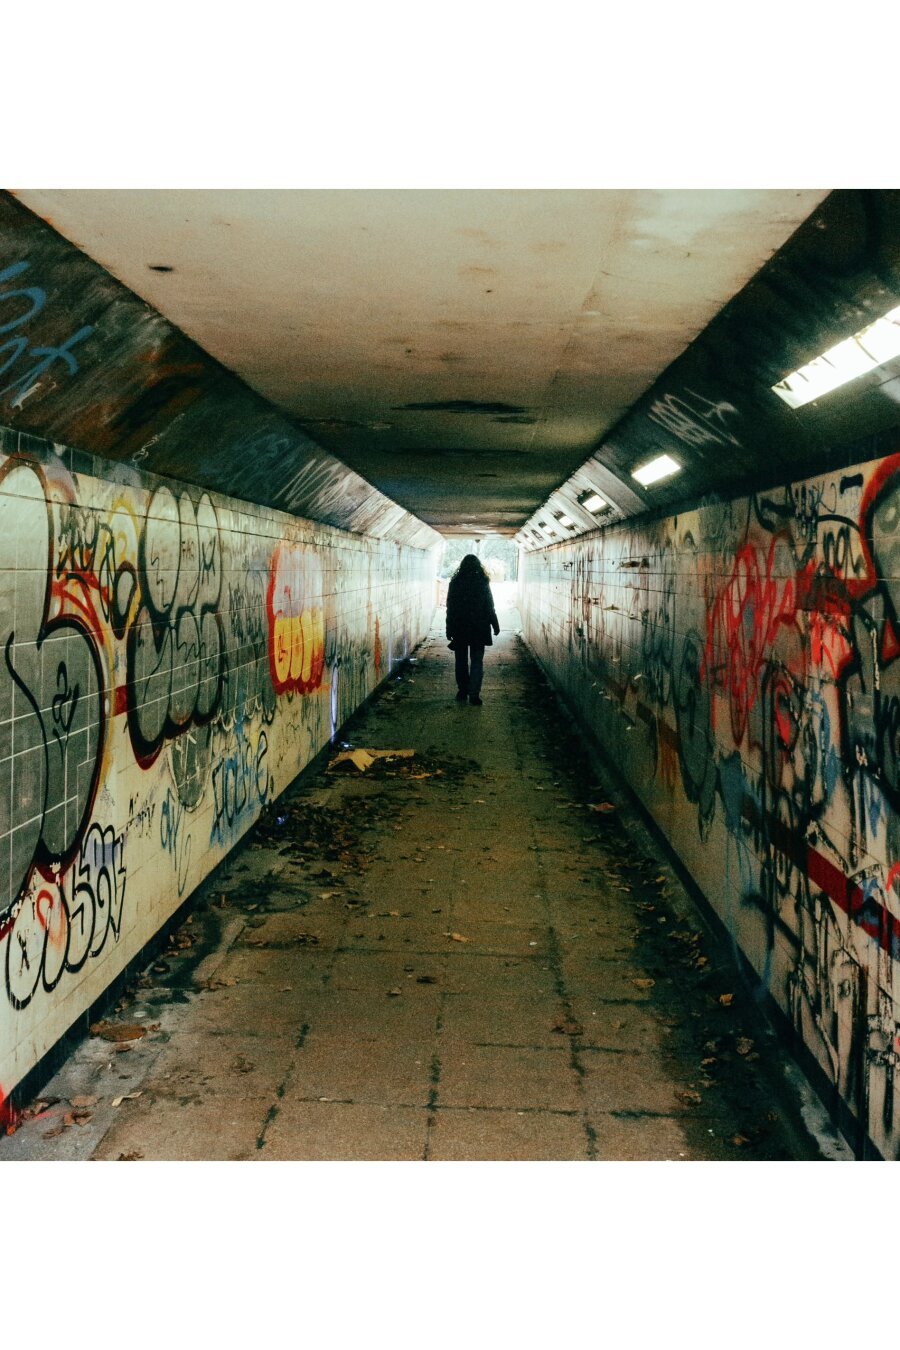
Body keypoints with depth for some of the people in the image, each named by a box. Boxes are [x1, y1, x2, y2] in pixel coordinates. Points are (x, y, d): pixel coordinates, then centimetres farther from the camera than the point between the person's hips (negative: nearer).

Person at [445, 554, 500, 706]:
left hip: (459, 628, 1)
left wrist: (449, 629, 4)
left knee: (461, 660, 13)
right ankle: (474, 695, -4)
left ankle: (462, 692, 18)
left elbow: (450, 607, -1)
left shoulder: (455, 582, -2)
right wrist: (495, 625, 7)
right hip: (479, 629, -1)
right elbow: (490, 607, -4)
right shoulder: (483, 582, -6)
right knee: (476, 661, 2)